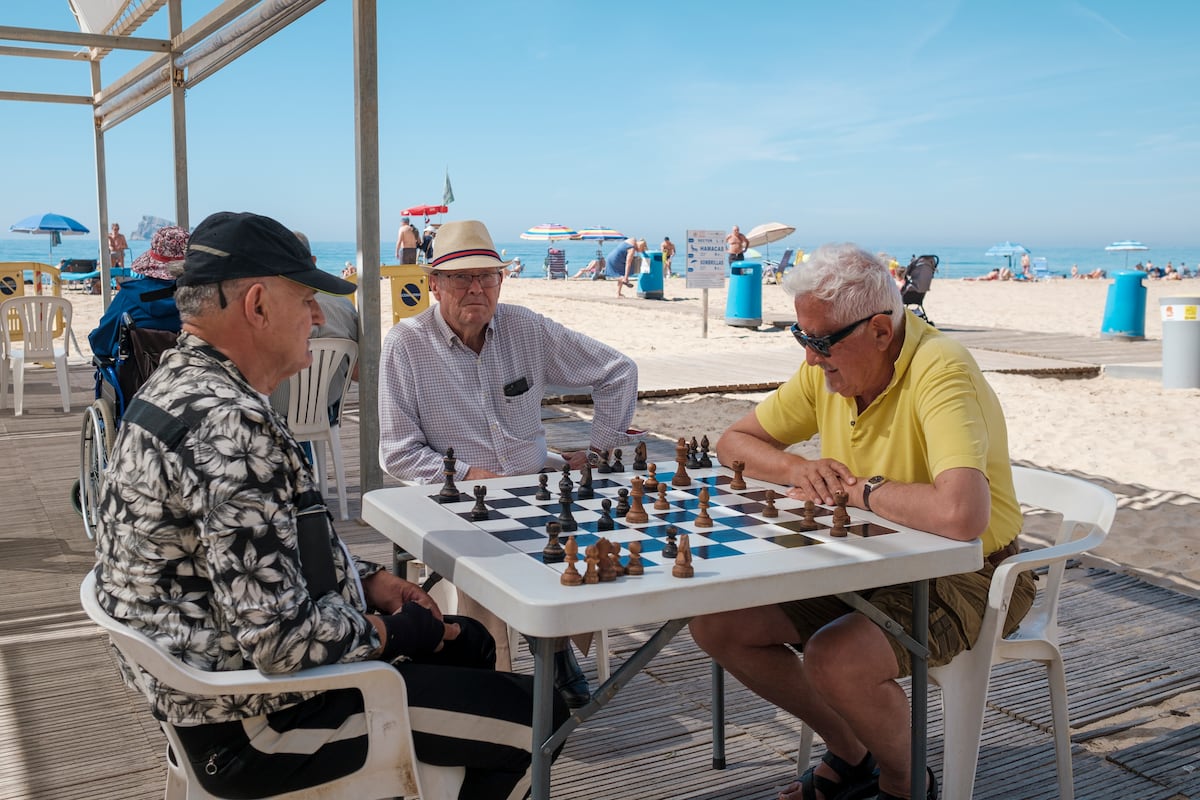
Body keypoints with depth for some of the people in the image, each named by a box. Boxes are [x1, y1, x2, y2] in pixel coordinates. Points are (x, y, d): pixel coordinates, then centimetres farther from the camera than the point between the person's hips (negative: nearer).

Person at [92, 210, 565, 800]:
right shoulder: (230, 426, -29)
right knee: (536, 718, -5)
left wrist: (365, 578, 7)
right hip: (251, 727, -10)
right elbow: (280, 638, -31)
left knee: (469, 642, 22)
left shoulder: (180, 382, 6)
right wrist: (399, 632, -13)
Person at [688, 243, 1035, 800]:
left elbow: (959, 515, -44)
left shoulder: (939, 371, -27)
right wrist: (795, 470, -13)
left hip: (962, 575, -8)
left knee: (833, 660, -33)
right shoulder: (827, 366, -3)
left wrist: (863, 490, -25)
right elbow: (735, 441, 9)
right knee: (714, 623, -2)